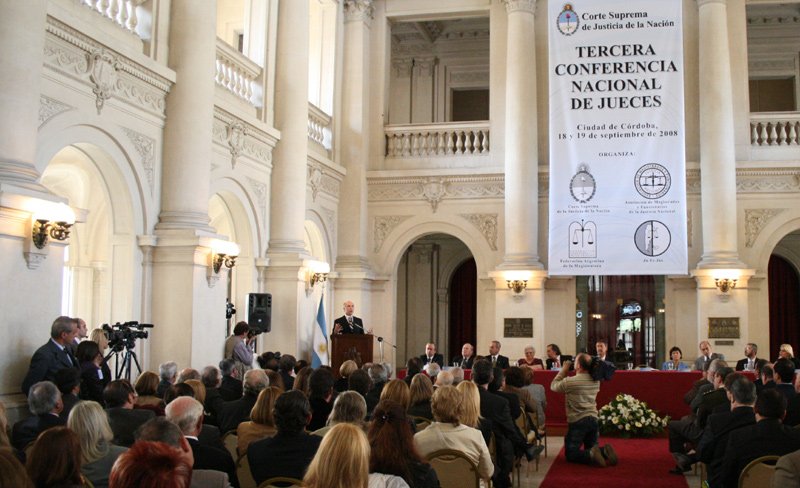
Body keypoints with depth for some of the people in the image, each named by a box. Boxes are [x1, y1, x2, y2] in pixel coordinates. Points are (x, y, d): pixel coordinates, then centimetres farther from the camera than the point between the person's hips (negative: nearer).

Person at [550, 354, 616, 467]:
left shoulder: (570, 381, -15)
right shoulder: (596, 380, 4)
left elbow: (553, 386, 1)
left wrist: (563, 370, 7)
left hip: (577, 422, -6)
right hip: (593, 419, 6)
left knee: (571, 454, 2)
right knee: (591, 448, 20)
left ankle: (591, 455, -23)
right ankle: (604, 451, -10)